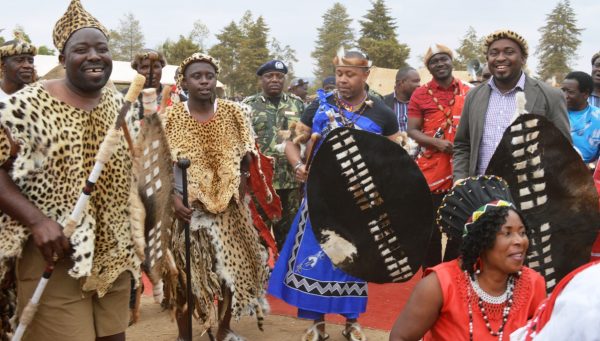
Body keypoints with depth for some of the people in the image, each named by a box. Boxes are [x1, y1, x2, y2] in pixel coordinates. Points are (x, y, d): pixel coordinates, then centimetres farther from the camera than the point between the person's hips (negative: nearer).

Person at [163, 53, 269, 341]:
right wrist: (173, 199, -17)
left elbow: (245, 160, 5)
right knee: (185, 273, 4)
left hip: (227, 207, 2)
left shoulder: (233, 112, 2)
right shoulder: (170, 117, -3)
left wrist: (240, 198, -4)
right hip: (187, 208, -2)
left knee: (232, 269, 7)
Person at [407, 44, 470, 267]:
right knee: (431, 227, 6)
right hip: (431, 170, -2)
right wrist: (437, 143, -19)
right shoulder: (420, 95, -1)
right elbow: (412, 131, -4)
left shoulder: (468, 93, 6)